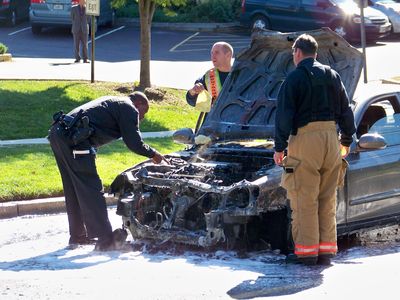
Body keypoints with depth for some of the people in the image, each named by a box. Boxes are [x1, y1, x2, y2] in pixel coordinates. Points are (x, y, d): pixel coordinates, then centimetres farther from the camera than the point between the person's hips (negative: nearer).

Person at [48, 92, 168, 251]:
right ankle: (105, 240, -6)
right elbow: (134, 143, 0)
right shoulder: (129, 109, 5)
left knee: (74, 191, 19)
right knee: (91, 190, -7)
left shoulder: (112, 102, 32)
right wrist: (153, 154, 16)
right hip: (74, 138, -9)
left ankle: (77, 236, 27)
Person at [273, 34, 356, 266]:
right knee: (328, 199, 9)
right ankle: (326, 250, 9)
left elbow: (285, 114, -7)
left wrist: (280, 147, -4)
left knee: (305, 198, -3)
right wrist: (346, 140, 26)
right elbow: (346, 110, 18)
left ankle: (306, 250, -5)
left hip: (305, 137, -6)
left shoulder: (296, 77, -3)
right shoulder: (332, 76, 14)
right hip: (330, 137, 6)